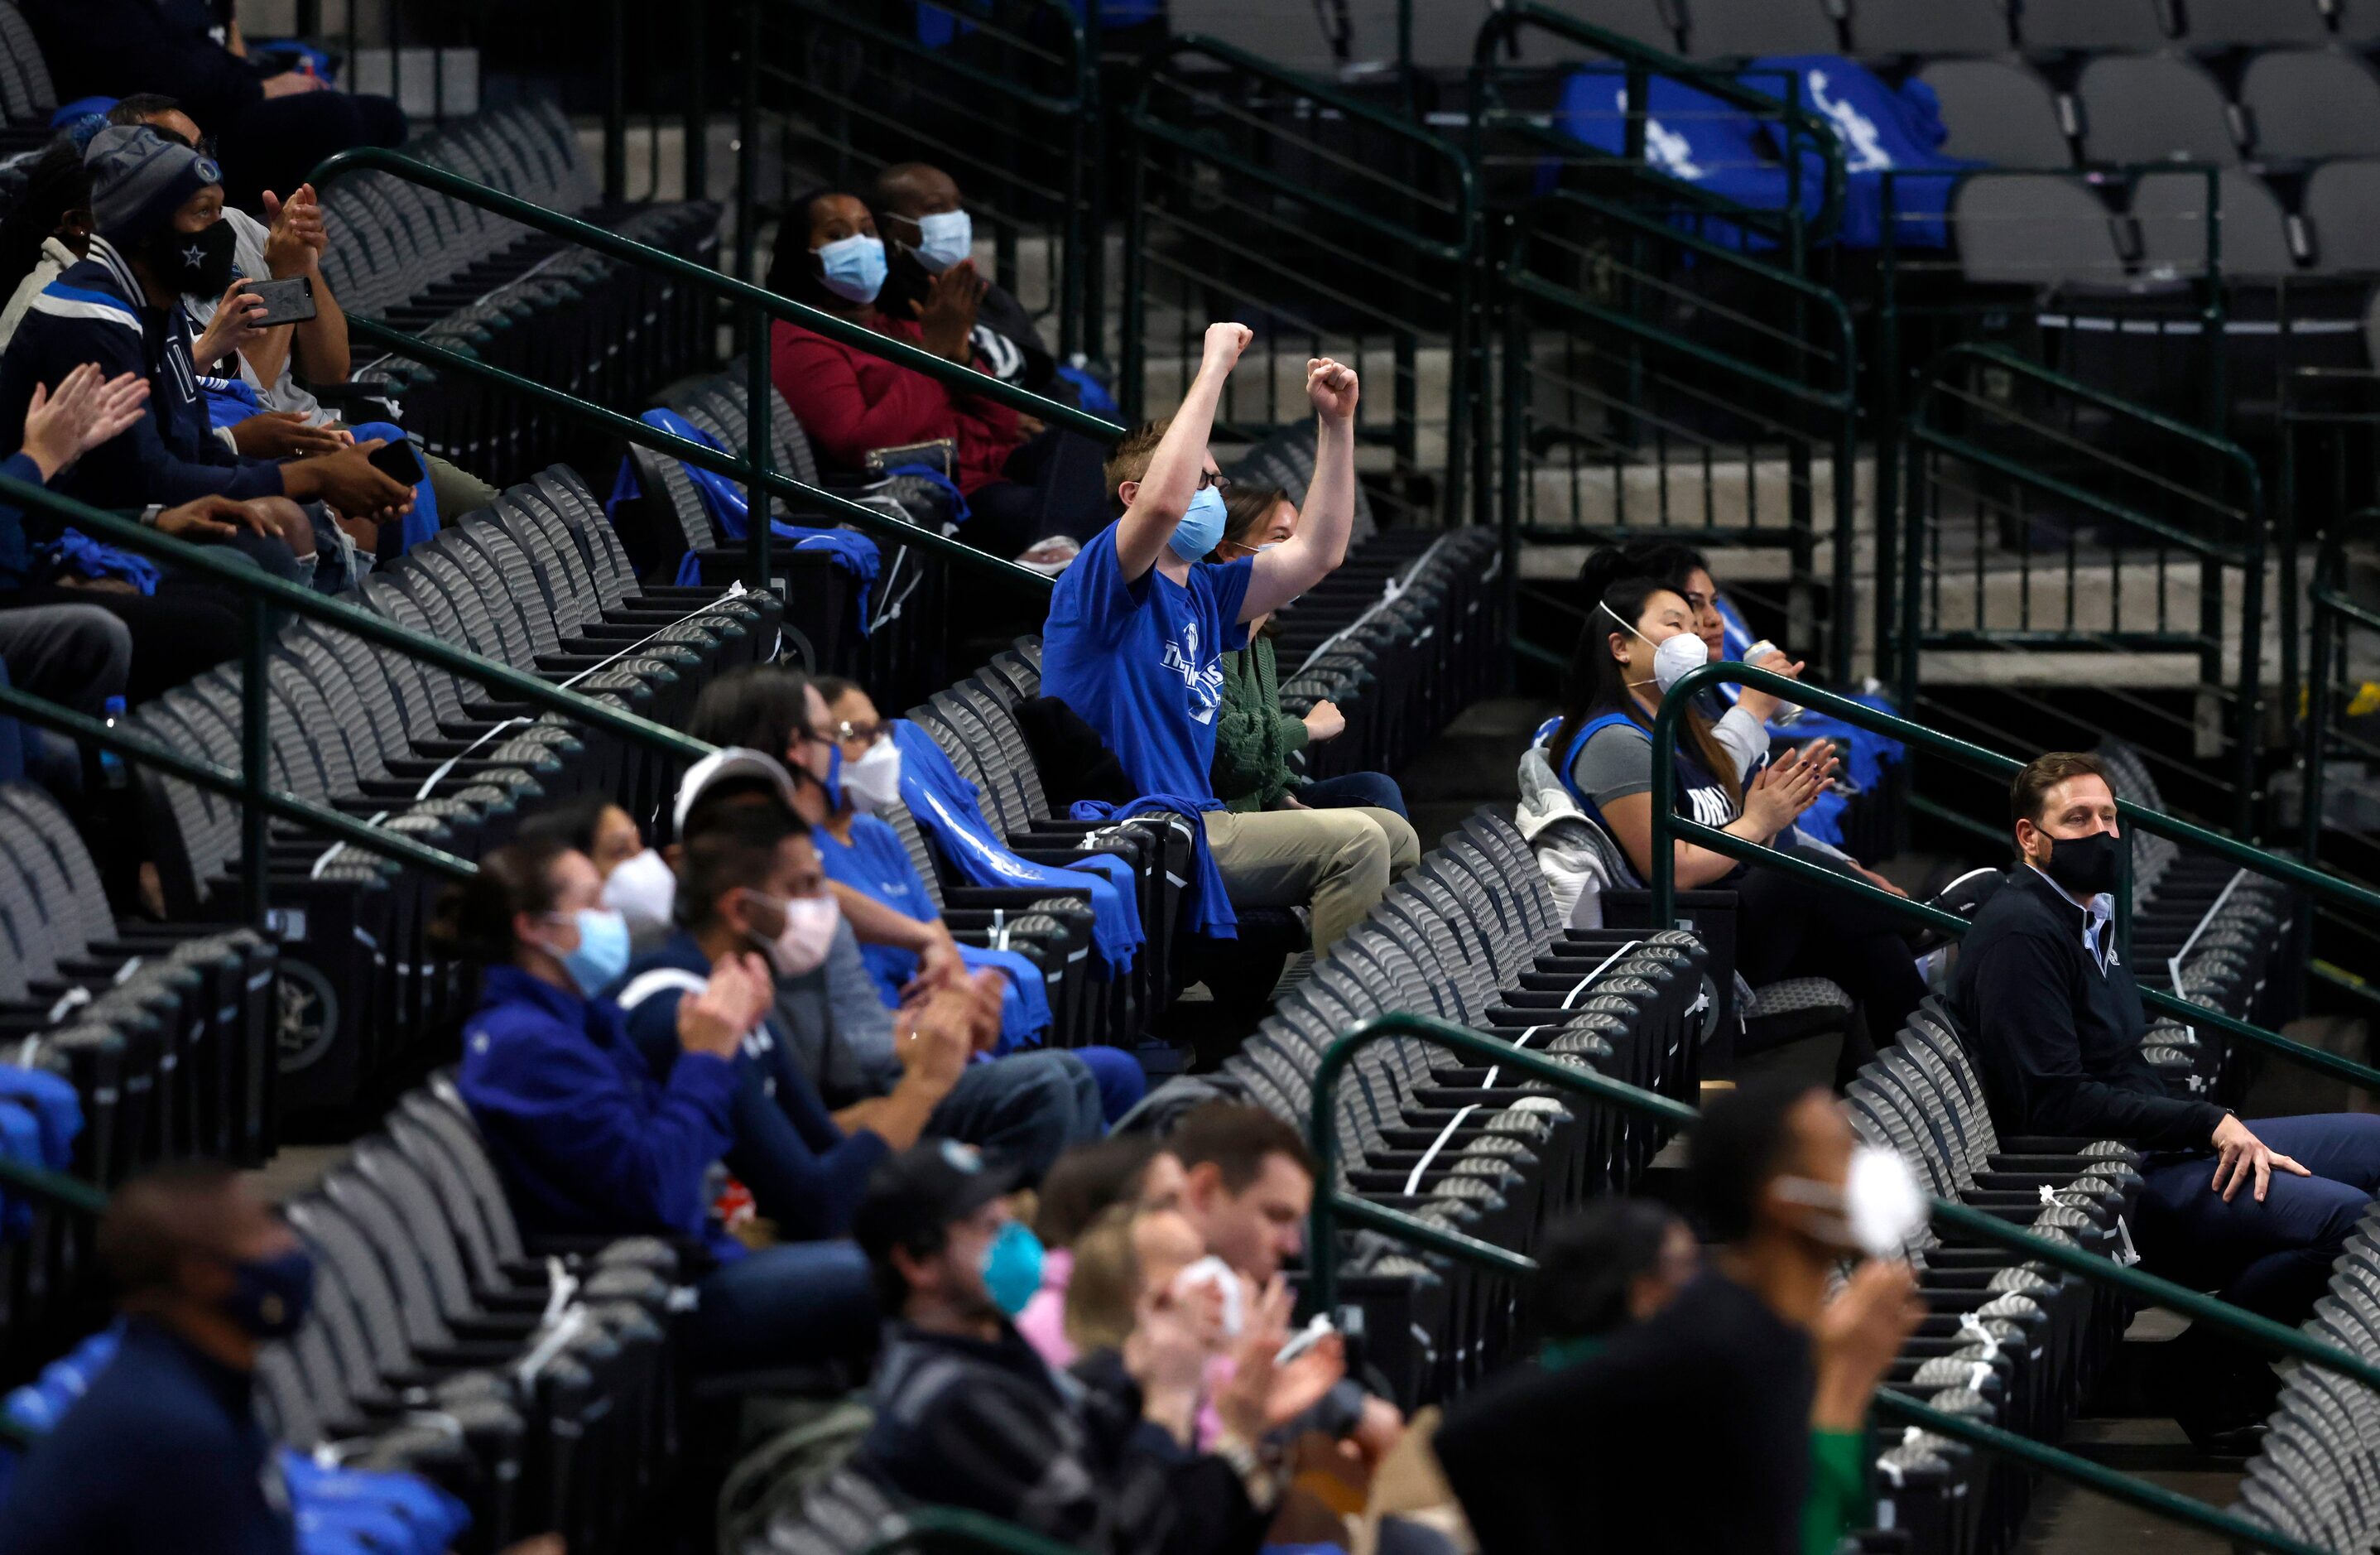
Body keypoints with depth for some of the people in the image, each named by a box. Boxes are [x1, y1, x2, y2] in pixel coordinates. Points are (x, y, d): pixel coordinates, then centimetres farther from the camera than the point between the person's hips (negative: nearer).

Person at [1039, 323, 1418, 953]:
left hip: (1195, 823, 10)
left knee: (1395, 837, 13)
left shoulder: (1203, 593, 20)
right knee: (1354, 842, -22)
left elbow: (1318, 551, 23)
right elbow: (1165, 500, -27)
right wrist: (1213, 368, -21)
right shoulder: (1103, 579, -7)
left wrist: (1336, 423, 15)